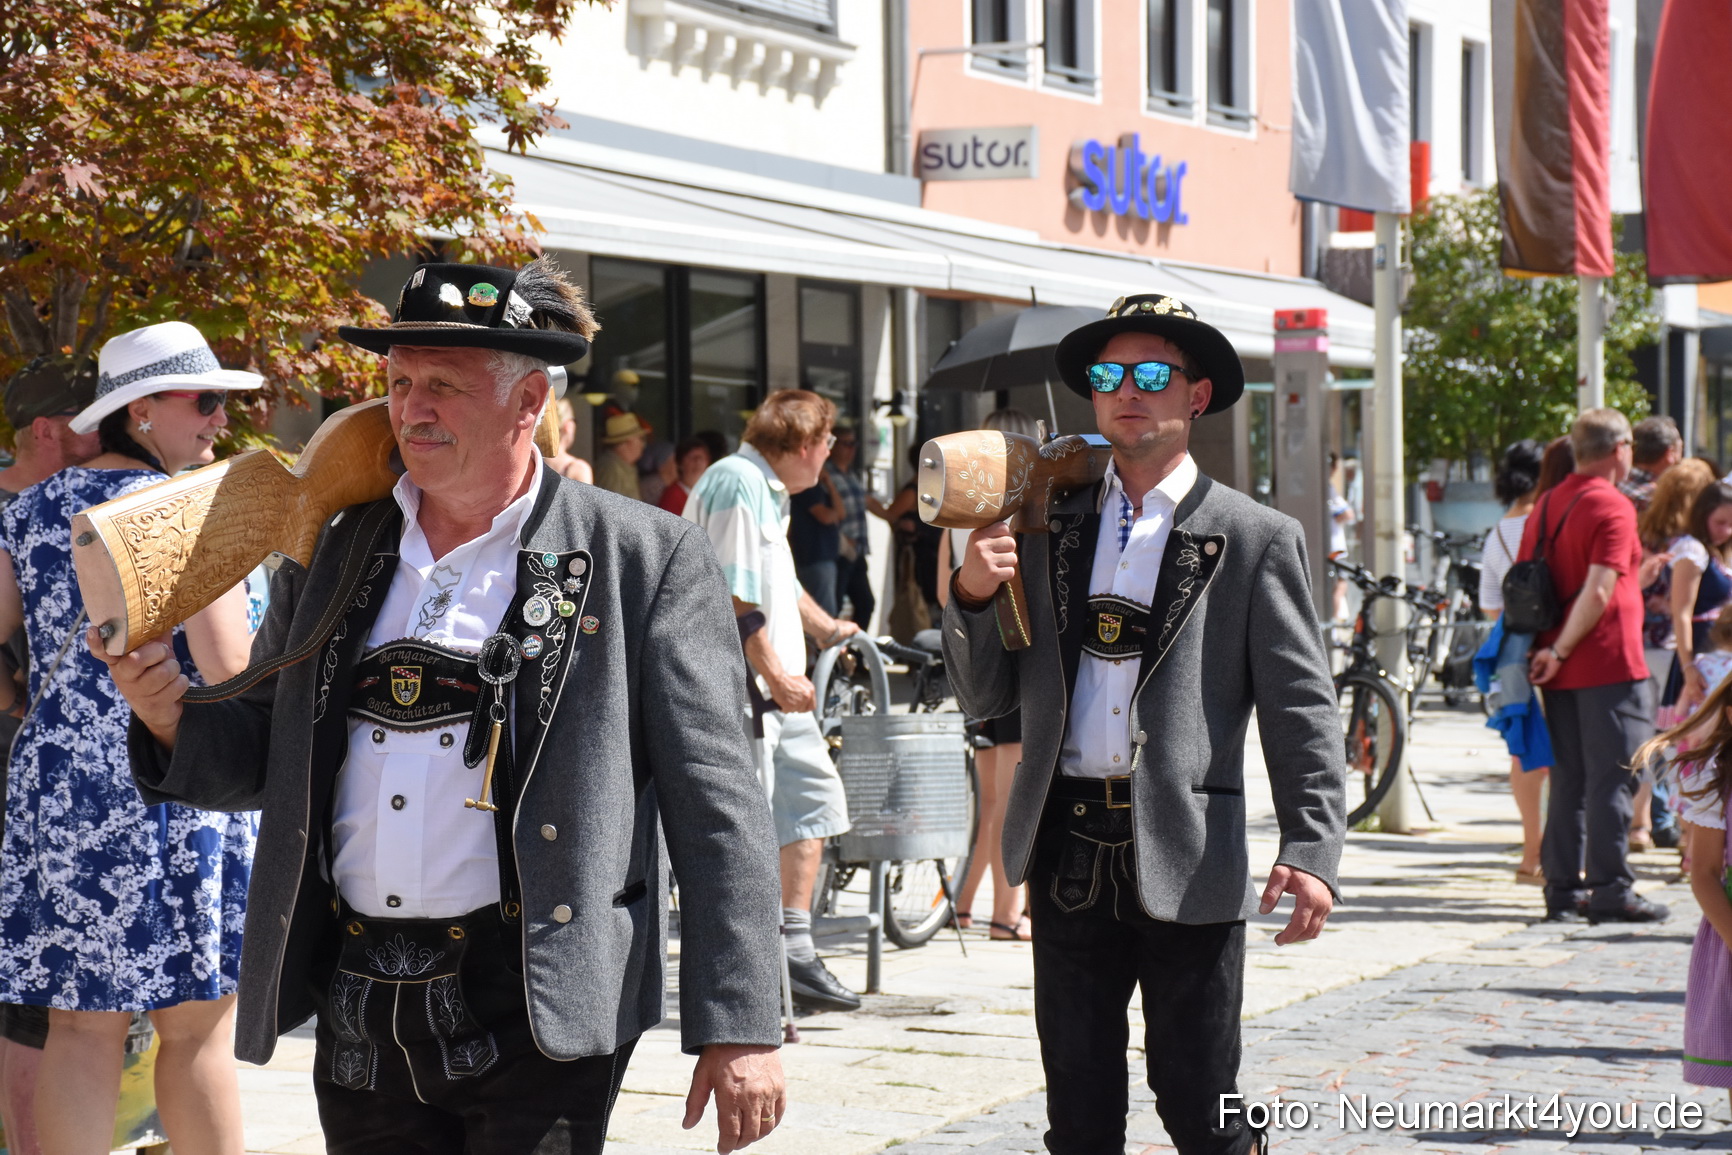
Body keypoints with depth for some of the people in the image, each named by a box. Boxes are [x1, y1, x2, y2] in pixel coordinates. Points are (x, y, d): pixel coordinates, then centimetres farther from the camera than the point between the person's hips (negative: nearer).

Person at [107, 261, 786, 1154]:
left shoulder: (645, 561, -1)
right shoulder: (332, 553, 12)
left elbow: (716, 808, -4)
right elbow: (266, 761, 20)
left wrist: (738, 1031, -10)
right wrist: (174, 720, -3)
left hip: (536, 1014, -5)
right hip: (357, 1019, 5)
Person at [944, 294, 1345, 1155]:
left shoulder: (1256, 541, 2)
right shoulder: (1048, 532, 13)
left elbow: (1303, 709, -4)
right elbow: (986, 697, 12)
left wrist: (1312, 849, -16)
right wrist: (972, 595, -6)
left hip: (1187, 866, -4)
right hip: (1068, 857, 4)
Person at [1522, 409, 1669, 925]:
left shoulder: (1546, 506, 12)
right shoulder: (1612, 507, -11)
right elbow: (1597, 592, -20)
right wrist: (1560, 652, -13)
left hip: (1559, 670, 7)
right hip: (1608, 665, -7)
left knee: (1568, 781, 11)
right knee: (1612, 779, -3)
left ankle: (1564, 888, 11)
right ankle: (1611, 891, -3)